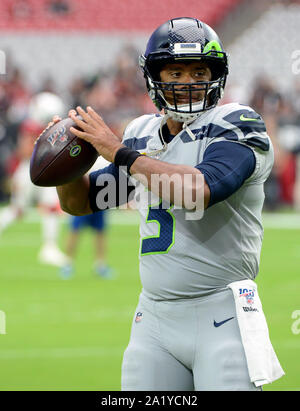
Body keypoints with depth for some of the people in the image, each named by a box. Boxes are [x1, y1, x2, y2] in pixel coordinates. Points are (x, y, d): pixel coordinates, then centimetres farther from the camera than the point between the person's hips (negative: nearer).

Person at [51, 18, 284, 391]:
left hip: (222, 316, -5)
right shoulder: (143, 138, 12)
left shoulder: (237, 126, -6)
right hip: (156, 317, 5)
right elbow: (80, 202, 21)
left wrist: (120, 153, -18)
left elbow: (200, 191, -25)